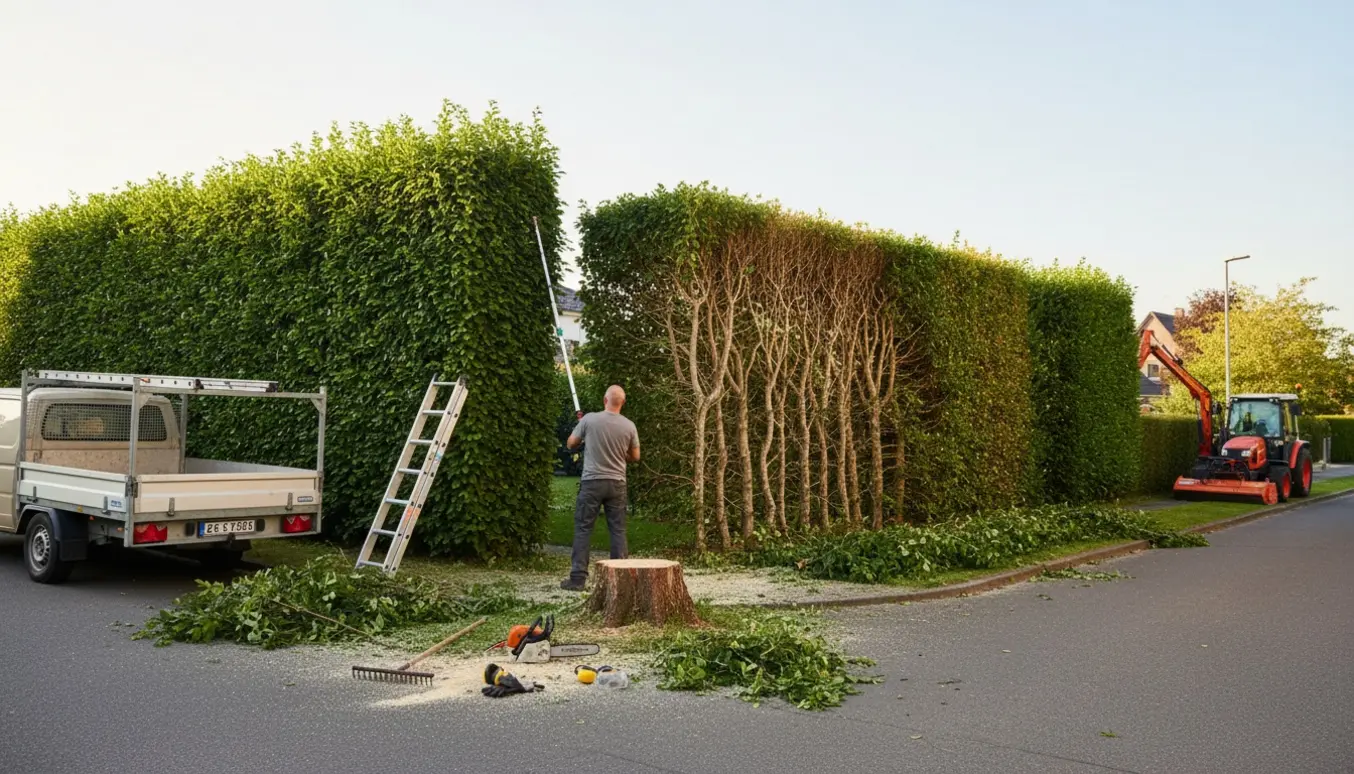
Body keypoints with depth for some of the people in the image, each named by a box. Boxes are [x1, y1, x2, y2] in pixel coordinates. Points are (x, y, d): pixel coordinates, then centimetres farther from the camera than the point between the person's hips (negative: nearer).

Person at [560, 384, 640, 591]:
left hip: (592, 482, -2)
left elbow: (571, 444, 6)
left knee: (583, 529, 4)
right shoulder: (629, 426, -2)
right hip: (617, 483, 2)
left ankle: (578, 578, 2)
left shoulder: (589, 419, -8)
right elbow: (635, 457, 9)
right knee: (618, 530, 9)